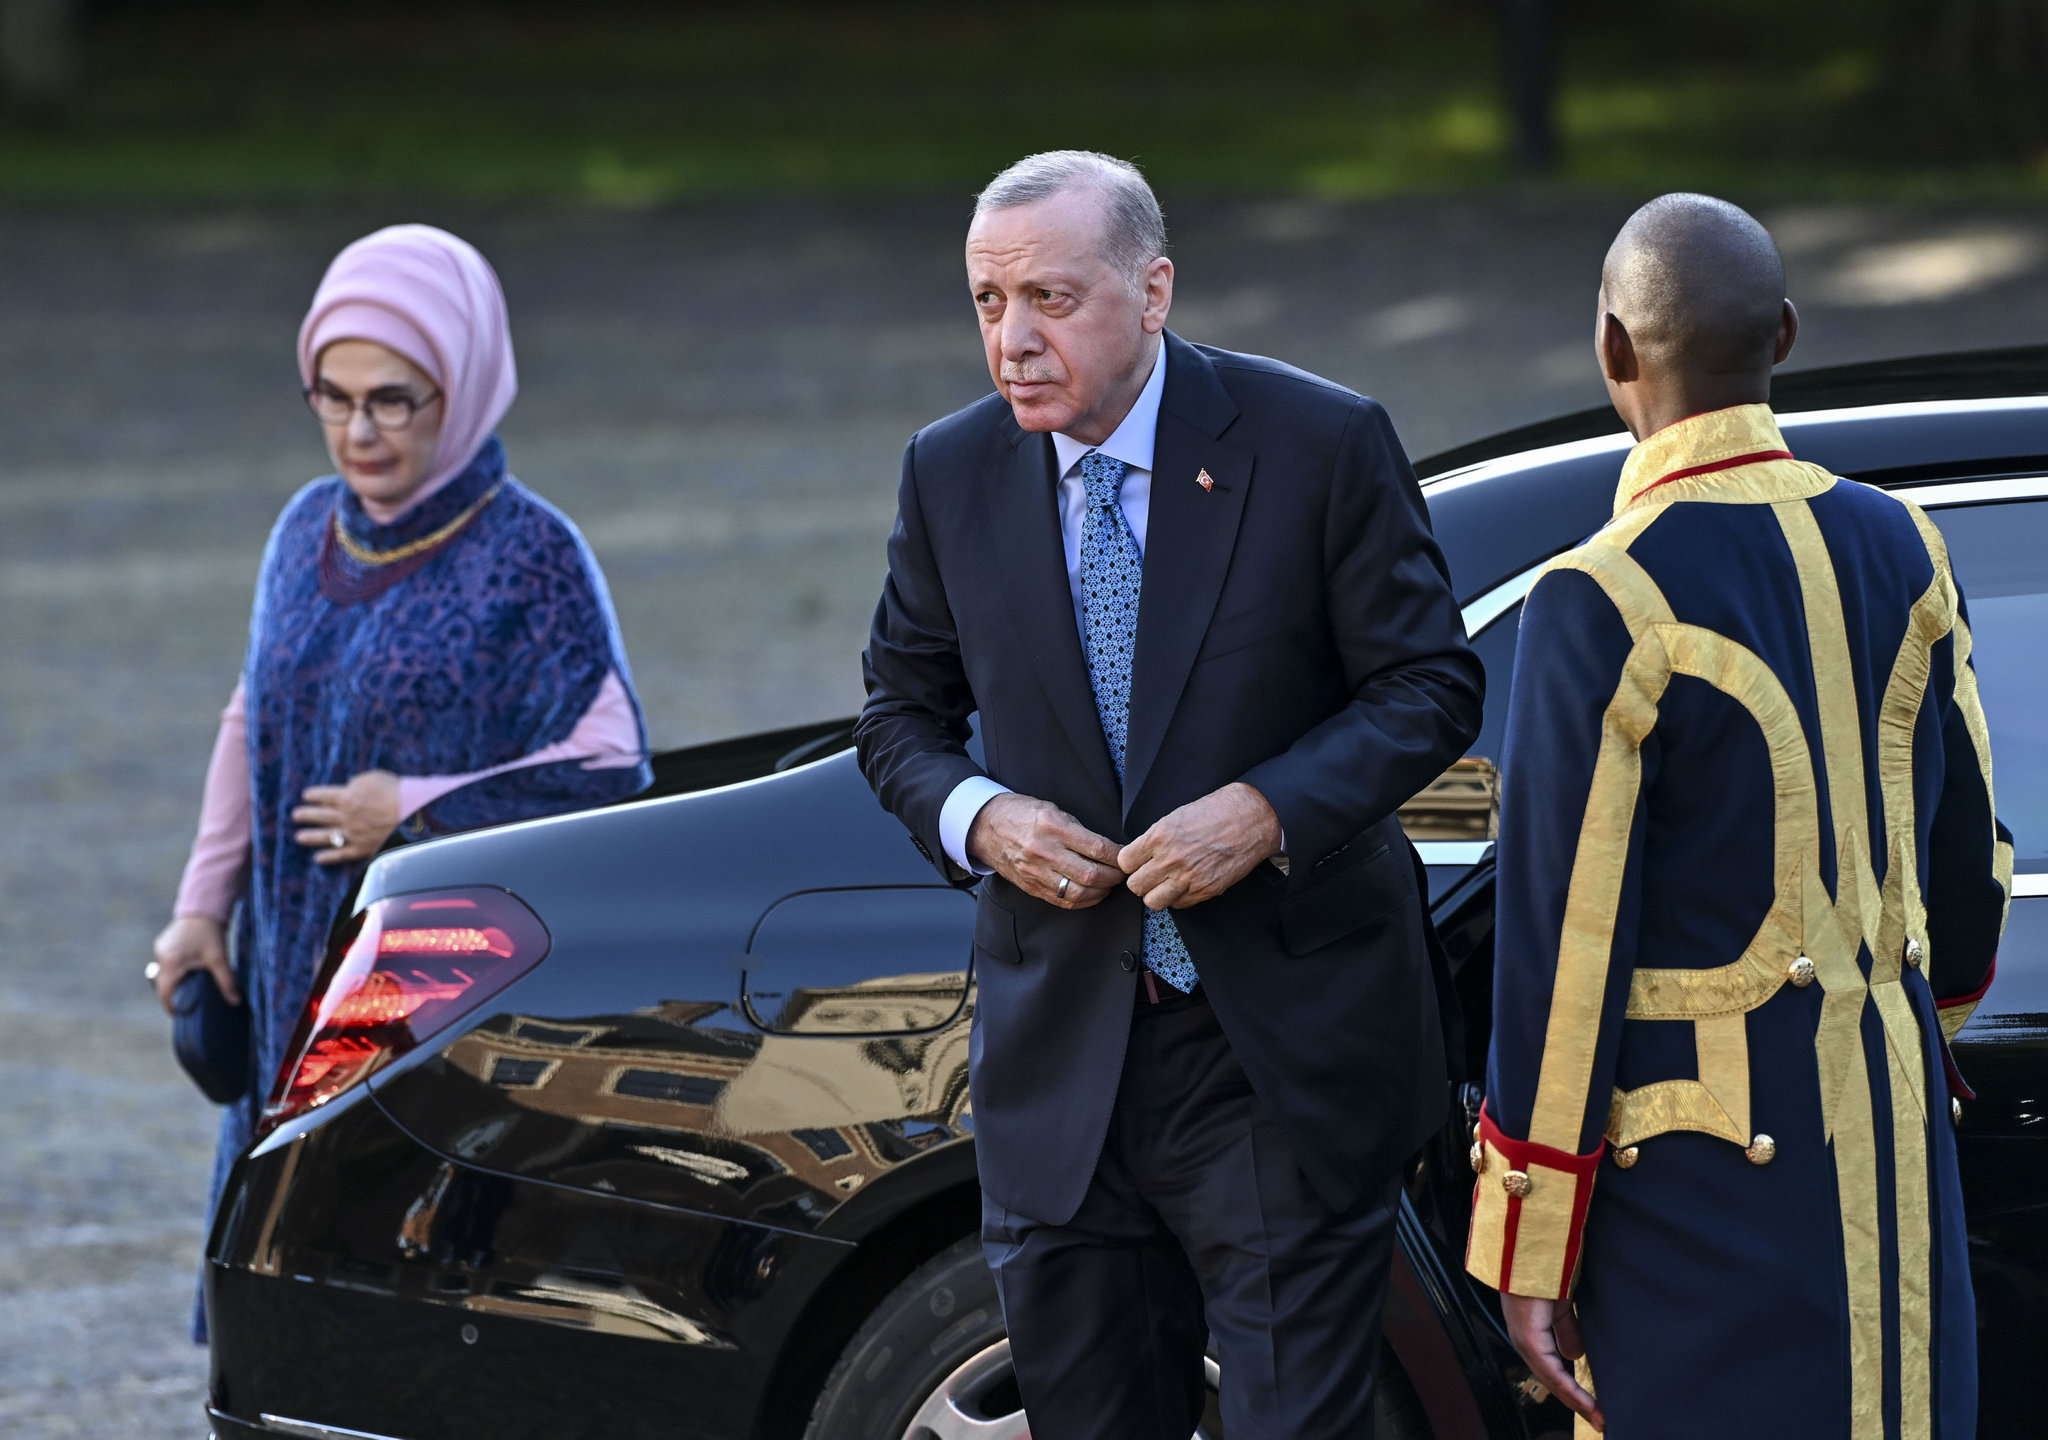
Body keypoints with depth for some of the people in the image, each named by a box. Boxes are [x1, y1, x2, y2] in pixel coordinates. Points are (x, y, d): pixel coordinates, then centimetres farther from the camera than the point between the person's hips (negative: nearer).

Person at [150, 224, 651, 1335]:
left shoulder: (528, 557, -10)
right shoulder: (309, 534, 9)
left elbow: (611, 773, -12)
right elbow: (252, 722, 20)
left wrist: (415, 811, -14)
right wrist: (203, 907, 14)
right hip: (299, 987, 6)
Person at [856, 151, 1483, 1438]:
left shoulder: (1321, 446, -8)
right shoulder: (951, 475, 2)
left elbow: (1430, 688, -4)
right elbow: (904, 716, 13)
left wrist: (1268, 811, -20)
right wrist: (978, 818, -9)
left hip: (1284, 1052, -3)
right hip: (1064, 1053, 4)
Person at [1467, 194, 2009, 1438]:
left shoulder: (1603, 604, -16)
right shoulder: (1897, 551, 3)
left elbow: (1565, 950, -14)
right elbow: (1968, 864, 13)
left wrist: (1528, 1252, -8)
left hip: (1706, 1158, -6)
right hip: (1894, 1145, 6)